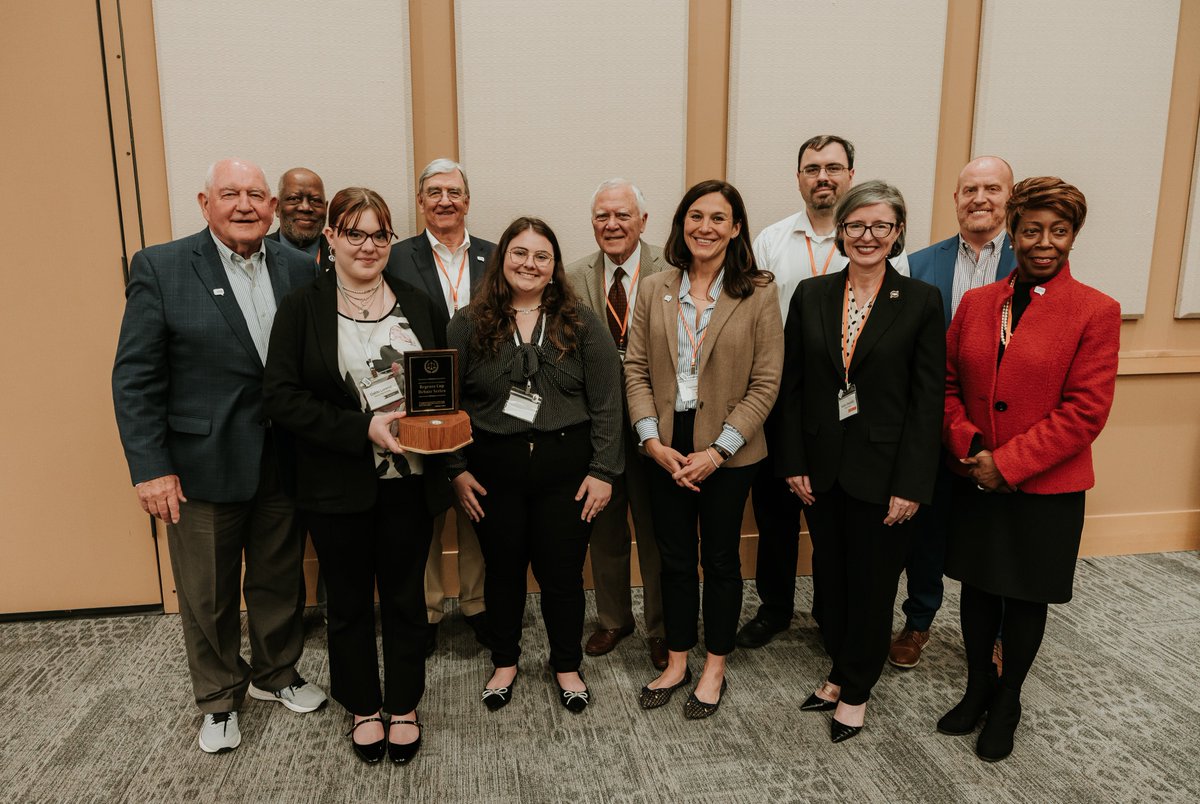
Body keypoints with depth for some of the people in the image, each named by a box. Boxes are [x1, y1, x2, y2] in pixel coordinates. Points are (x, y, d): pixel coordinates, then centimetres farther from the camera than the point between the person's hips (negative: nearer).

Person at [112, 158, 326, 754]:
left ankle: (276, 674, 42)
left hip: (282, 462, 3)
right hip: (201, 466, -2)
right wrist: (150, 468, -12)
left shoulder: (299, 270, 2)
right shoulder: (160, 268, -7)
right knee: (207, 595, 14)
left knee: (280, 581, 18)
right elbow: (134, 377, -8)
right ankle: (218, 698, 36)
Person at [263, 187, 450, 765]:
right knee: (349, 601, 14)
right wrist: (364, 428, -20)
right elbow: (280, 394, -11)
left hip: (409, 480, 2)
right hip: (338, 484, -2)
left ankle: (404, 705, 34)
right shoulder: (302, 307, -4)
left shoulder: (420, 306, 4)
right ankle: (363, 707, 36)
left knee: (405, 596, 14)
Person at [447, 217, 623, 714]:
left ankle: (567, 665, 32)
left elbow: (605, 402, -2)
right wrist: (457, 469, -2)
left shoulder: (581, 324, 0)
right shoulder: (469, 324, 1)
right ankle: (504, 662, 36)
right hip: (493, 469, 1)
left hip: (566, 467, 0)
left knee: (562, 573, 9)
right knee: (503, 569, 14)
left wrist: (603, 470, -7)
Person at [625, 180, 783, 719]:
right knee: (674, 557, 14)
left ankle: (714, 669, 30)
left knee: (720, 558, 11)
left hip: (729, 450, -2)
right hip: (666, 448, 3)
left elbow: (765, 382, -8)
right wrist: (653, 439, -8)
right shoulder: (655, 291, 2)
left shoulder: (758, 294, -6)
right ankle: (677, 661, 32)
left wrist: (718, 450, -14)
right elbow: (636, 368, 3)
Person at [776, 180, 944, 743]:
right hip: (821, 466, 3)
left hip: (882, 471, -3)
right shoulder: (811, 296, 2)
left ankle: (855, 690, 31)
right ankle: (841, 671, 38)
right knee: (829, 576, 16)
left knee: (872, 583, 11)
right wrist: (793, 463, -1)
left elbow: (927, 399, -8)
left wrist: (910, 485, -11)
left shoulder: (921, 301, -6)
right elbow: (793, 385, 3)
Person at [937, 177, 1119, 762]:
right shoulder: (975, 303, 3)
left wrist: (1008, 463, -17)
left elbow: (1085, 411, -14)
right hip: (976, 481, 3)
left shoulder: (1096, 312, -9)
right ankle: (977, 688, 37)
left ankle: (1007, 703, 34)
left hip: (1046, 487, -3)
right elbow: (949, 385, 5)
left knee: (1026, 598, 13)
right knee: (977, 587, 15)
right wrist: (968, 446, -11)